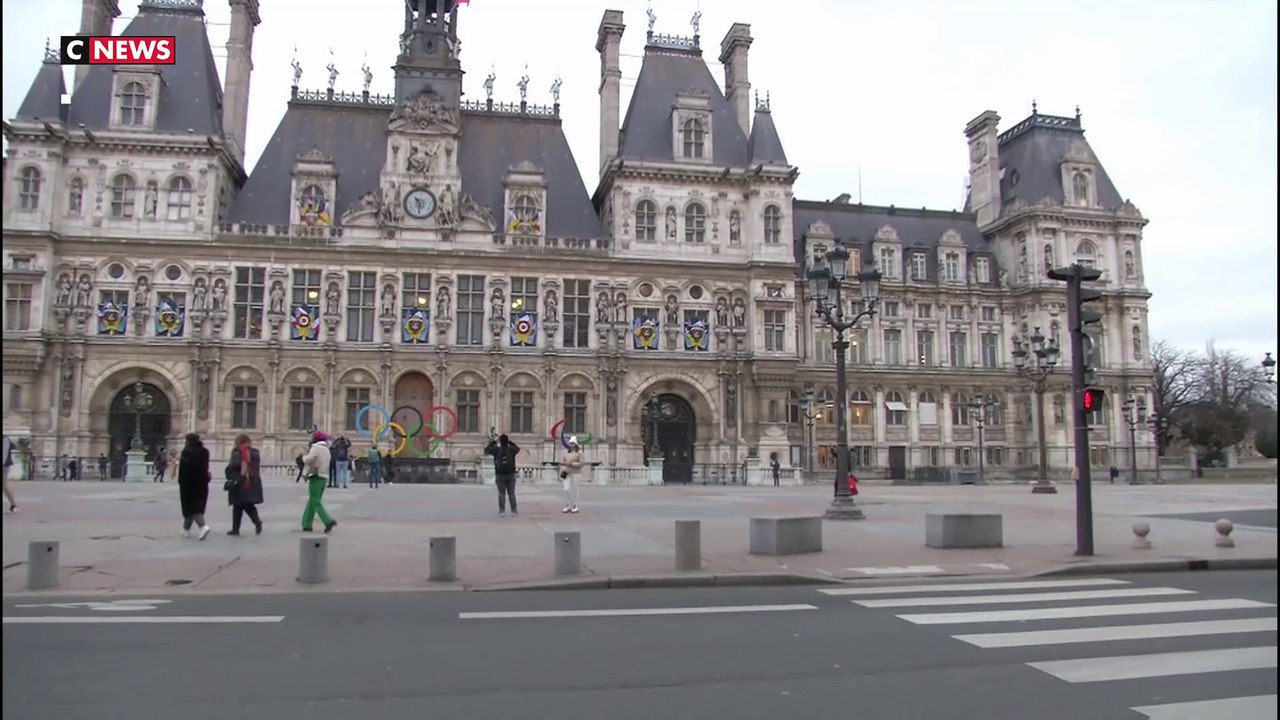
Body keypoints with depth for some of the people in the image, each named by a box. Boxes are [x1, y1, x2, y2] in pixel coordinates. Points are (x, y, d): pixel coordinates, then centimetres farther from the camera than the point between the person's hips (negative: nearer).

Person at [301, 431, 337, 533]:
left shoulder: (316, 448, -10)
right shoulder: (326, 450, 17)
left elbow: (308, 460, -21)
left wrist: (304, 457, 1)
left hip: (316, 477, -8)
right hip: (324, 478, 8)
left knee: (316, 502, -7)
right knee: (312, 501, 15)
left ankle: (328, 521, -20)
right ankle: (307, 524, 18)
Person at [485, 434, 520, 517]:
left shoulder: (496, 449, -4)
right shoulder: (511, 449, 0)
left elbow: (486, 450, 13)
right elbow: (518, 448, 23)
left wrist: (493, 442, 18)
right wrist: (510, 442, 23)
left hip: (500, 475, -1)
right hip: (510, 474, 1)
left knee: (501, 493, 5)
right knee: (511, 493, 8)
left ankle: (502, 511, 0)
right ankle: (514, 511, 7)